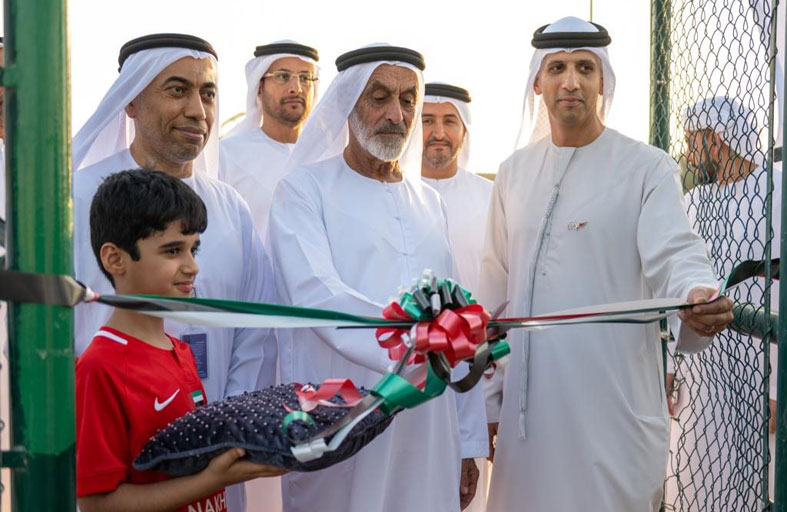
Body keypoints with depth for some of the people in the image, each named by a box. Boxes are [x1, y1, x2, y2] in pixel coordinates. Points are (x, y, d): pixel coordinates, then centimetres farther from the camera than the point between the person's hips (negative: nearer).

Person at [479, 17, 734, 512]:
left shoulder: (647, 167, -2)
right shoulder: (515, 172, 11)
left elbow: (674, 253, -13)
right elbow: (498, 282, 13)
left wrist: (697, 295, -37)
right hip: (529, 398, 4)